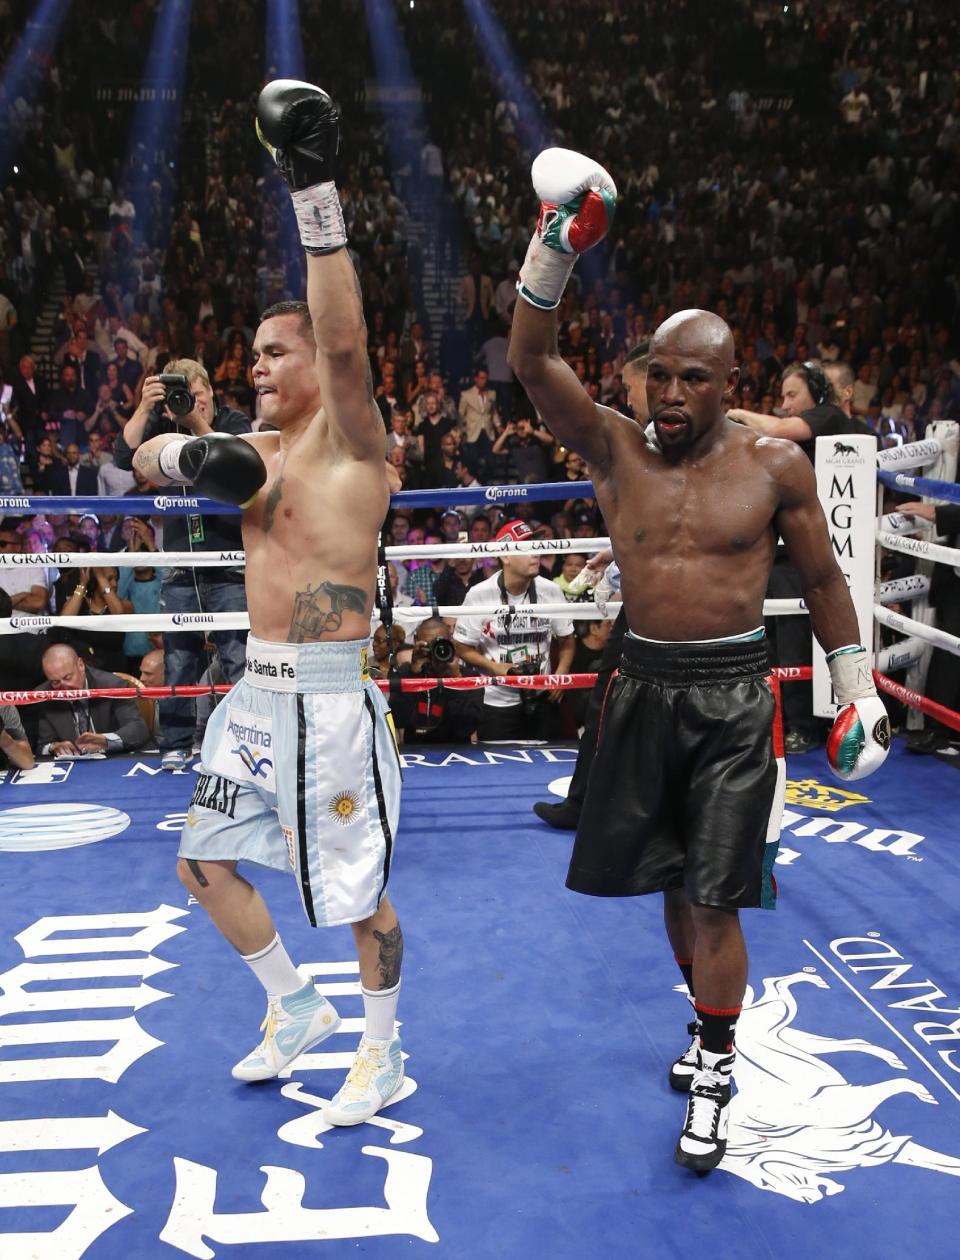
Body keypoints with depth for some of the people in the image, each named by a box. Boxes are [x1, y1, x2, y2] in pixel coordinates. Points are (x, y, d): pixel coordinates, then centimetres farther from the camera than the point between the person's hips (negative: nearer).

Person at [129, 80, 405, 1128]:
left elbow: (344, 340, -25)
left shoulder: (348, 439, -7)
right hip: (255, 694, 9)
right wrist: (187, 455, -5)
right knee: (203, 864, 16)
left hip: (328, 699, -8)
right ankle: (296, 1010, 35)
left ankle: (383, 1053, 26)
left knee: (359, 893, 3)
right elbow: (149, 456, 20)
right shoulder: (260, 451, 15)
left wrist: (316, 193, -30)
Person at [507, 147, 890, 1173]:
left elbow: (822, 579, 5)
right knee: (671, 879, 15)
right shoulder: (615, 448, -1)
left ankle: (712, 1077, 12)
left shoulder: (774, 465, -4)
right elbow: (532, 363, -12)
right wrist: (553, 254, -24)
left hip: (733, 698, -3)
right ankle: (711, 1019, 37)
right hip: (644, 689, 3)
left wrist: (856, 692, 7)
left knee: (714, 898, -3)